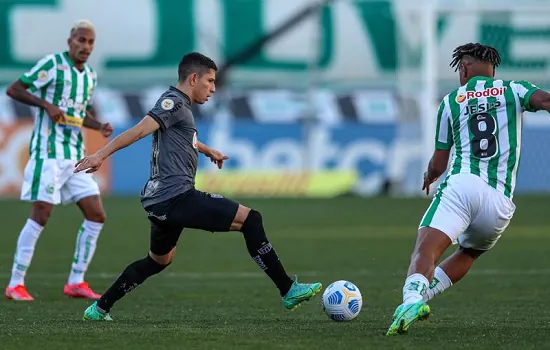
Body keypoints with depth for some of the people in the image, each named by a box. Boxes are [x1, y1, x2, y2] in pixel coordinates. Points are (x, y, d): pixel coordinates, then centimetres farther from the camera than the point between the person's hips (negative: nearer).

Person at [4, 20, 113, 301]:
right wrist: (46, 104, -20)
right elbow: (13, 90, -10)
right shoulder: (52, 64, -8)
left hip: (75, 156, 8)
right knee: (40, 215, -11)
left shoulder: (90, 76, 14)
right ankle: (15, 284, -4)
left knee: (96, 216, 2)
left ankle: (76, 282, 10)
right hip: (48, 152, -8)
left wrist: (100, 127, 8)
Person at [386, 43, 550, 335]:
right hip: (500, 200, 2)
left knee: (426, 249, -19)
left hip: (461, 183, -2)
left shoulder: (451, 101, 18)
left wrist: (429, 177, 44)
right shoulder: (514, 91, 18)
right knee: (467, 254, 28)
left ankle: (411, 297, -50)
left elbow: (438, 164, 23)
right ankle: (421, 297, 9)